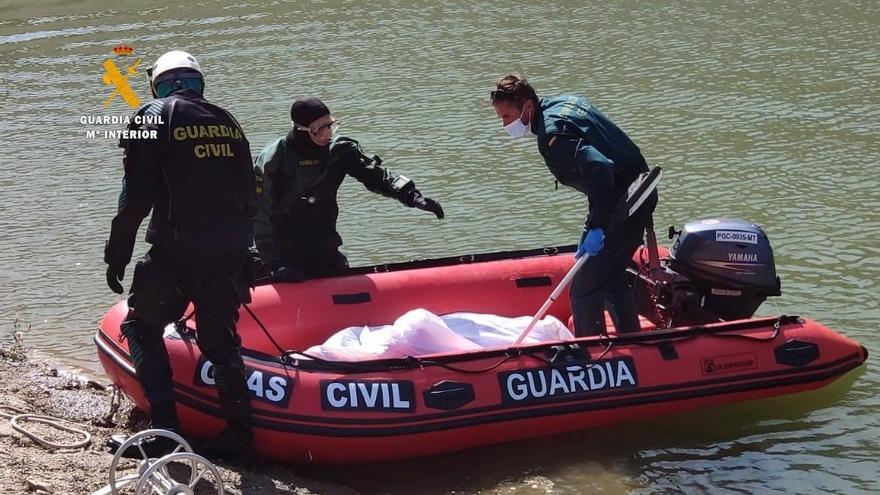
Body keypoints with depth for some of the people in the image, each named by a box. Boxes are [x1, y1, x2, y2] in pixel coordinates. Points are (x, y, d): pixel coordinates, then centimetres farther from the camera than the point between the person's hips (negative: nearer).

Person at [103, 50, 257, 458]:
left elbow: (136, 197, -8)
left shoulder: (153, 117, -1)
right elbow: (250, 197, 17)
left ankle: (165, 425, 2)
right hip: (230, 255, 5)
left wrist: (117, 257, -2)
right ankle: (239, 429, 13)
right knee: (220, 338, 16)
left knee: (142, 326, 12)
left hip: (177, 253, -4)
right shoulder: (228, 122, 14)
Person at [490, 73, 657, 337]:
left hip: (622, 201, -11)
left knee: (584, 287, -6)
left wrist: (597, 226, -31)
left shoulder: (552, 135, -20)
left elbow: (600, 168, -33)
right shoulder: (565, 102, 12)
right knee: (611, 276, 23)